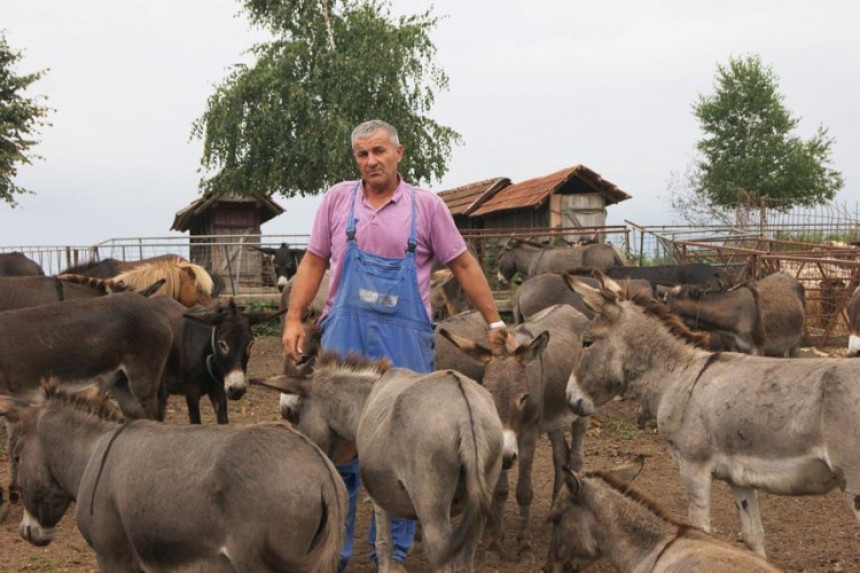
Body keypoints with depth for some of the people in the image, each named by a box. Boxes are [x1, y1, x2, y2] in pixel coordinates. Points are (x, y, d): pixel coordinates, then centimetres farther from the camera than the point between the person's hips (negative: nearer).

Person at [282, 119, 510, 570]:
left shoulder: (426, 206, 4)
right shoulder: (338, 199, 7)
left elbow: (463, 266, 7)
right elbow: (313, 262, 10)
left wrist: (495, 322, 5)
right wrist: (293, 319, 1)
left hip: (406, 339, -1)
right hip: (344, 337, 1)